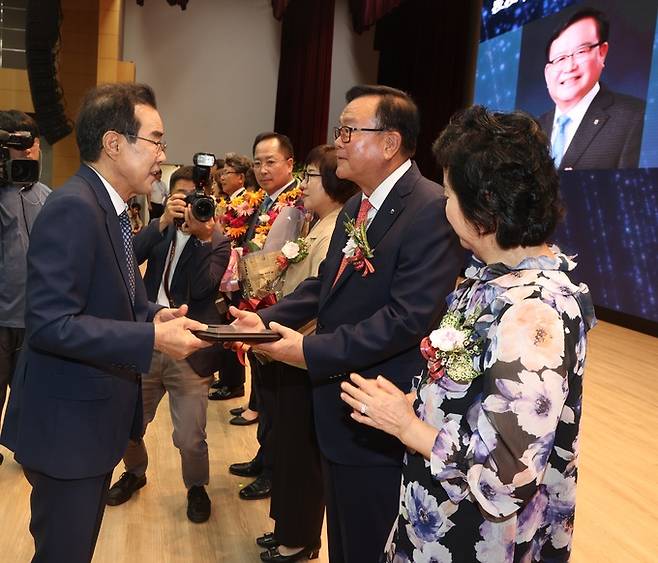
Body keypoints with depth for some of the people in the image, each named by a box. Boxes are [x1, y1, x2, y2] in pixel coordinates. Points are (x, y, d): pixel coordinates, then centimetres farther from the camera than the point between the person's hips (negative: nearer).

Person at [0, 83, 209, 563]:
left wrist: (154, 315, -4)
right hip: (67, 423, -9)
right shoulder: (73, 208, -22)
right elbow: (50, 323, -28)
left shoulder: (110, 208, 8)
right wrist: (152, 338, -28)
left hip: (98, 414, 9)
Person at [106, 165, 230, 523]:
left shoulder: (217, 242, -1)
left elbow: (203, 288, -16)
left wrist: (202, 237, -23)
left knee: (190, 439, -3)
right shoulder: (159, 231, 9)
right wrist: (163, 221, -19)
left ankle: (196, 487, 28)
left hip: (189, 352, -3)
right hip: (146, 345, 4)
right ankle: (135, 473, 44)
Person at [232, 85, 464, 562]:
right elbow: (325, 283, 12)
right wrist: (266, 319, -3)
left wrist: (311, 351, -25)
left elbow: (409, 316, -28)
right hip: (340, 413, 9)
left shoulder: (431, 211, -22)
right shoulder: (358, 206, 10)